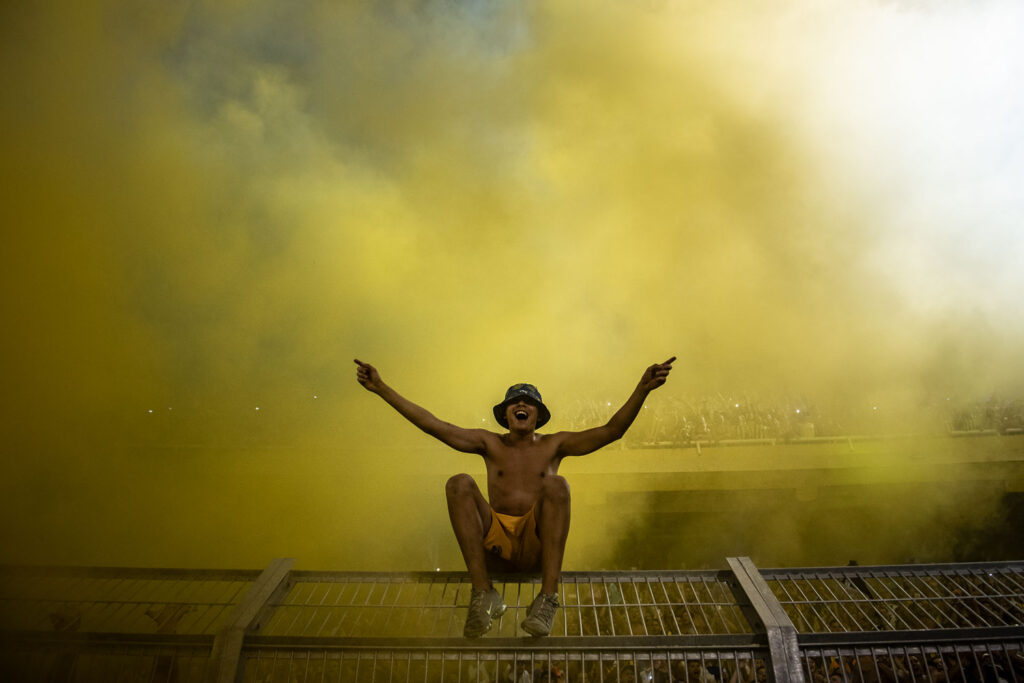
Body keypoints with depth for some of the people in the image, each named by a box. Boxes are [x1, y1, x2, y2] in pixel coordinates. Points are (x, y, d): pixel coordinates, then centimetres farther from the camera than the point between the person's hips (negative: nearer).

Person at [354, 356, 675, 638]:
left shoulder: (554, 444, 13)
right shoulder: (491, 444, 15)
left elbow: (611, 431, 1)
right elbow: (433, 425, 7)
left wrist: (643, 388, -12)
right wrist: (381, 388, 1)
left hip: (537, 549, -1)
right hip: (496, 549, 1)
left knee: (556, 485, -26)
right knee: (459, 484, -20)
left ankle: (548, 597, -34)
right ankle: (483, 593, -29)